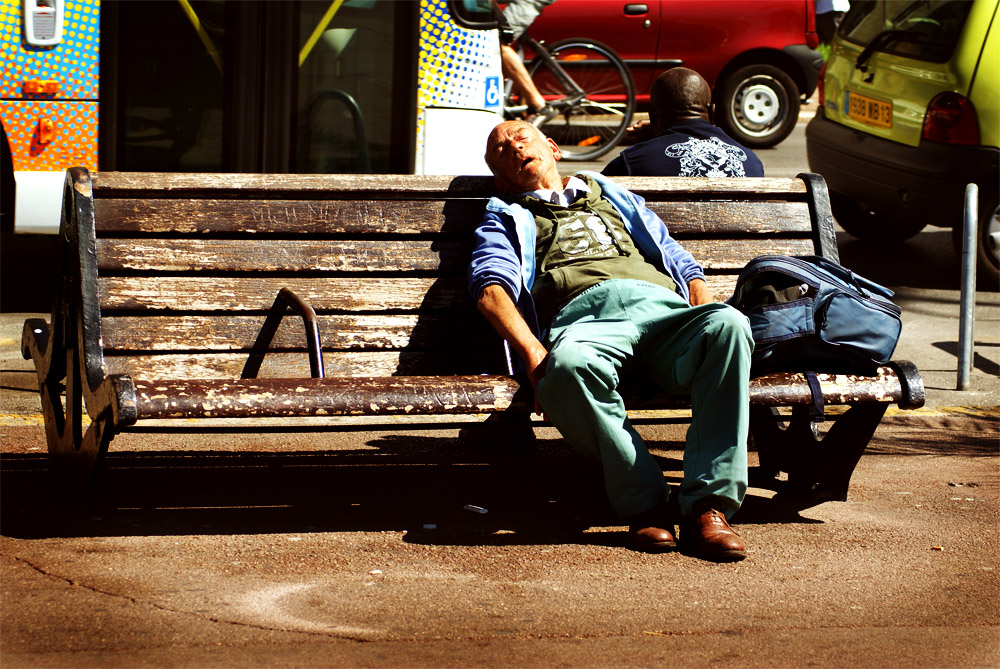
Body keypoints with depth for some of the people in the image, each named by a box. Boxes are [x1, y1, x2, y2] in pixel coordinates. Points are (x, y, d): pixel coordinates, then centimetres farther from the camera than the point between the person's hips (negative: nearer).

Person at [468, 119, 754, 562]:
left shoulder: (612, 197, 41)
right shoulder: (507, 218, 32)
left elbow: (680, 261, 31)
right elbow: (490, 287, 10)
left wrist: (707, 315, 7)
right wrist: (533, 354, -12)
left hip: (665, 306, 2)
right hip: (587, 315, -2)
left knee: (729, 325, -35)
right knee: (569, 366, -42)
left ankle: (708, 504, -39)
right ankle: (645, 504, -32)